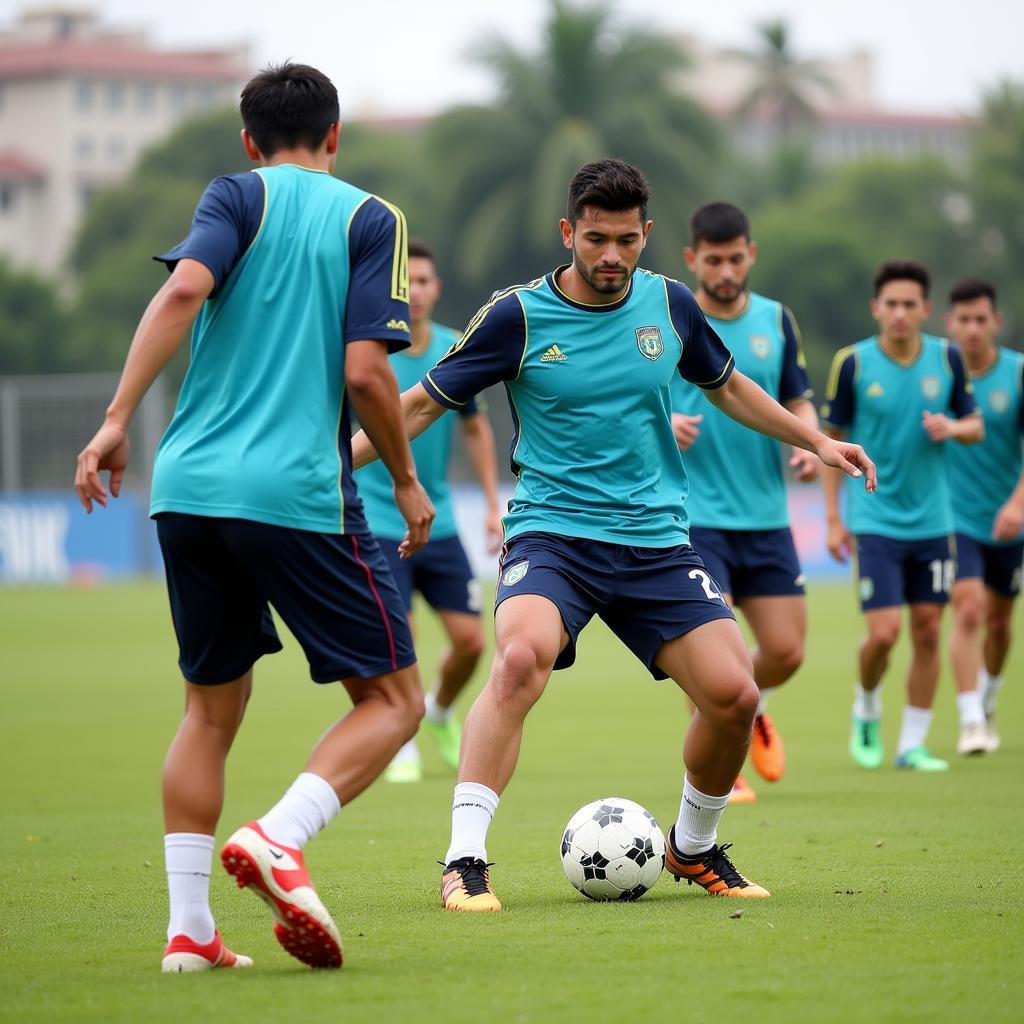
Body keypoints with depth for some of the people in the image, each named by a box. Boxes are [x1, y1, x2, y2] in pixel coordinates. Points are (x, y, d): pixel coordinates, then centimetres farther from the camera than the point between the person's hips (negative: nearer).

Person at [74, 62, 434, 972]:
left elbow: (184, 290, -11)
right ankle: (278, 839, -19)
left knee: (212, 708, 17)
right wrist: (407, 481, 8)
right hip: (300, 494, -4)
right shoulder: (369, 219, 5)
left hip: (191, 488, 4)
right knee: (394, 699, 6)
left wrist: (118, 417, -14)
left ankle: (189, 928, 10)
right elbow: (366, 370, -6)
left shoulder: (239, 196, 9)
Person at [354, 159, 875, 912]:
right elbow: (424, 403, 2)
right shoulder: (519, 316, -6)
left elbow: (725, 385, 23)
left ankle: (694, 848, 20)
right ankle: (465, 862, -29)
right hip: (551, 532, -4)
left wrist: (816, 440, 21)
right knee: (522, 656, -33)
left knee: (734, 694, -8)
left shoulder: (669, 304, 5)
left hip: (657, 540, 4)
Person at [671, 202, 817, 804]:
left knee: (786, 650, 2)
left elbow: (799, 400, 15)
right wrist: (660, 423, -19)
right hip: (693, 514, -4)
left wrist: (809, 441, -6)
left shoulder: (775, 320, 7)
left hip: (766, 516, 4)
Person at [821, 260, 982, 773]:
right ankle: (866, 707, 20)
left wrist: (952, 428, -15)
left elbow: (975, 427, 9)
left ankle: (913, 743, 14)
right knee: (884, 632, -10)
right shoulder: (852, 363, -8)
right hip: (874, 522, -3)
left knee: (927, 631, 3)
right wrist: (833, 517, -3)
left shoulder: (947, 358, 0)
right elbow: (832, 438, 0)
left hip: (932, 520, 3)